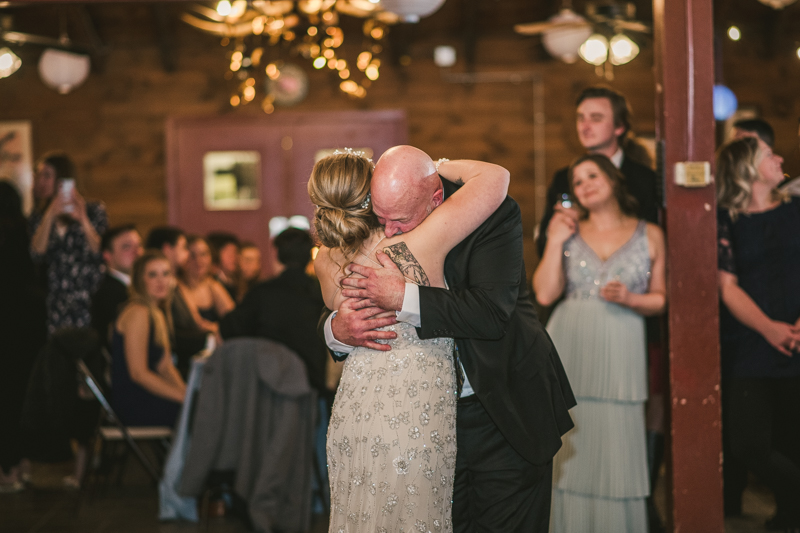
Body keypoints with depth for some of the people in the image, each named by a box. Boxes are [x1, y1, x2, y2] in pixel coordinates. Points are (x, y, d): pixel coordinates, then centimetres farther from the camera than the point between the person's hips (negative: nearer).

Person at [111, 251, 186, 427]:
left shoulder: (159, 315, 17)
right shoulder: (137, 313, -12)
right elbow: (138, 373, -18)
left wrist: (187, 392, 0)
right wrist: (184, 397, -17)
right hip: (133, 404, -9)